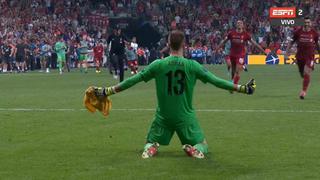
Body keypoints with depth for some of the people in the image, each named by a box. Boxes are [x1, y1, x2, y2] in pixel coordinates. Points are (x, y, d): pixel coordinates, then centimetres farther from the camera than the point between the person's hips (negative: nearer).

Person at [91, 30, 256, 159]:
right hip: (185, 117, -1)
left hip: (163, 116, 1)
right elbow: (215, 81, -4)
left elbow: (133, 80, -3)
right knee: (202, 145, 17)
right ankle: (194, 150, -20)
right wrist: (242, 88, 6)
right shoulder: (192, 66, -8)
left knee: (151, 143, 22)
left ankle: (150, 149, -16)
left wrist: (108, 91, 6)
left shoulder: (158, 65, -7)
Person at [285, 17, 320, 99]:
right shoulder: (298, 32, -2)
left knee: (307, 73, -14)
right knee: (302, 74, 10)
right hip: (300, 56, 1)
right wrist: (287, 50, -1)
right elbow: (292, 42, 8)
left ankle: (304, 91, -7)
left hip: (310, 56, -1)